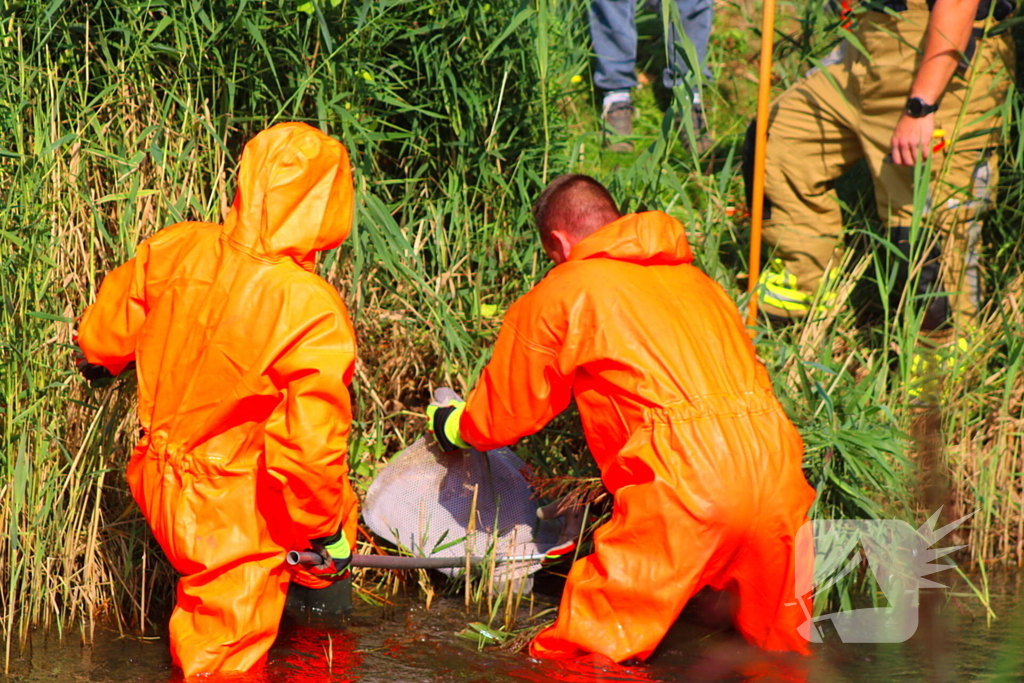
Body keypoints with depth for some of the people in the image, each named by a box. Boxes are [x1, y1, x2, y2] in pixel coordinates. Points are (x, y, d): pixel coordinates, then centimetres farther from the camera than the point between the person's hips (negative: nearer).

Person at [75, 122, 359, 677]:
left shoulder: (170, 251, -12)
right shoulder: (313, 313, -29)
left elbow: (104, 340, 5)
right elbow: (311, 447, -27)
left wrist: (100, 359, 30)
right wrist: (325, 531, -9)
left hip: (157, 479, 6)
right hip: (232, 516, -6)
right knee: (225, 652, 11)